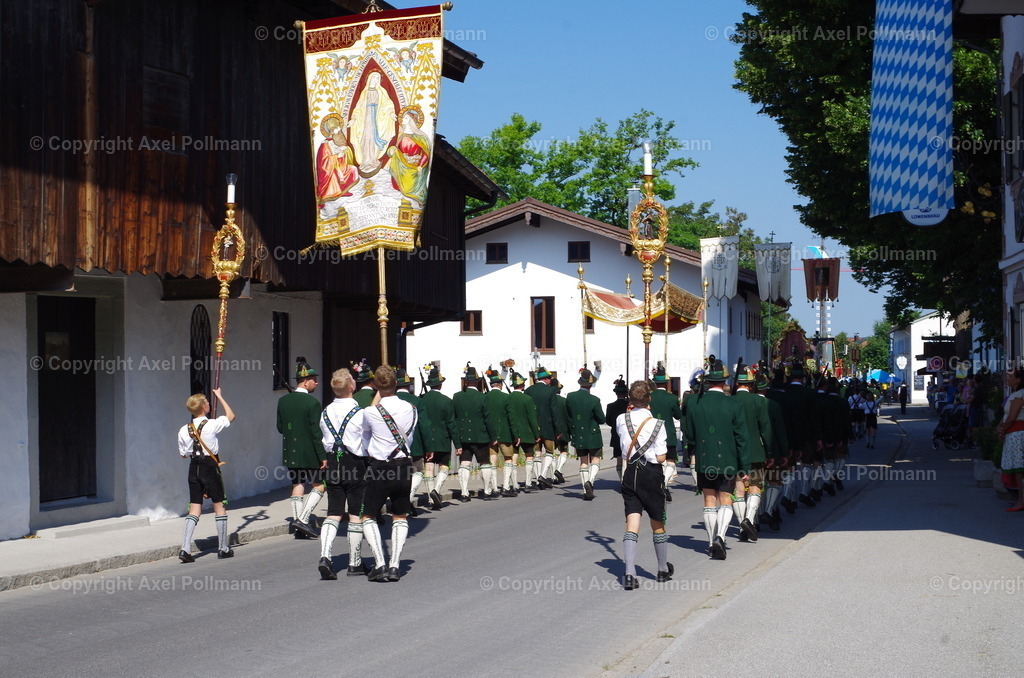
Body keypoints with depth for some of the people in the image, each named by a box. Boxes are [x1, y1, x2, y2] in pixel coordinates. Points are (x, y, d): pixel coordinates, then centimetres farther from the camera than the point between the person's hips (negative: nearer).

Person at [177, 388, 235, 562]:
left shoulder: (184, 430, -1)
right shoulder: (212, 425, -12)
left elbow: (183, 454, 8)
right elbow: (231, 416, 6)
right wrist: (220, 397, 14)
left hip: (194, 468, 4)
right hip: (210, 467, -4)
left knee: (195, 508, 6)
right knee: (219, 506, 8)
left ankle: (185, 549, -5)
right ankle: (223, 548, 14)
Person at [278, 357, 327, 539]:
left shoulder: (283, 400, 4)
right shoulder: (312, 403, -15)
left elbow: (280, 428, 10)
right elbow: (316, 432, -17)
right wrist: (322, 456, -13)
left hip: (290, 453, 6)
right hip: (309, 453, -6)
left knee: (297, 486, 11)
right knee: (318, 485, 7)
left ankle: (299, 528, 12)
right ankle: (303, 519, -5)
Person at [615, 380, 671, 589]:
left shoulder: (621, 420, -2)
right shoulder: (656, 424, -12)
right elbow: (661, 457, -9)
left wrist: (632, 408, 20)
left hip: (629, 473, 2)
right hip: (651, 473, -2)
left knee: (632, 524, -1)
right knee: (658, 524, 15)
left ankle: (629, 574, -15)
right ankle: (663, 570, 31)